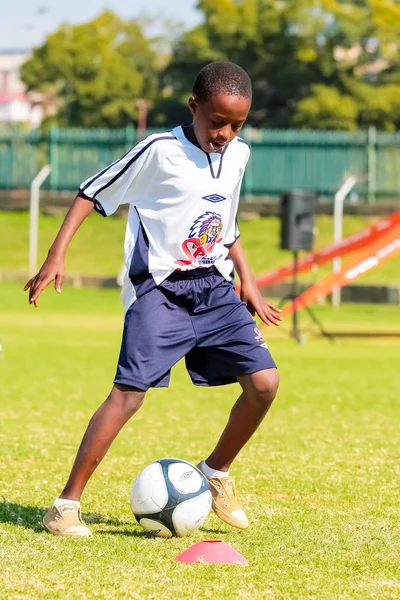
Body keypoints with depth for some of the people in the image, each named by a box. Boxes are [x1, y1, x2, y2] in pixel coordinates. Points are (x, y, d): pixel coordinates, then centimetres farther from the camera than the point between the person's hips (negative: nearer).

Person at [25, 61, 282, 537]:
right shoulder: (160, 152, -11)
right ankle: (66, 506, -13)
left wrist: (247, 282, 19)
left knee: (264, 381, -7)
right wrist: (56, 254, -12)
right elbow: (93, 193, -5)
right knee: (130, 390, -17)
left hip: (214, 287, 6)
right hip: (159, 288, -6)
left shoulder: (237, 156, 8)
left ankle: (217, 472, 18)